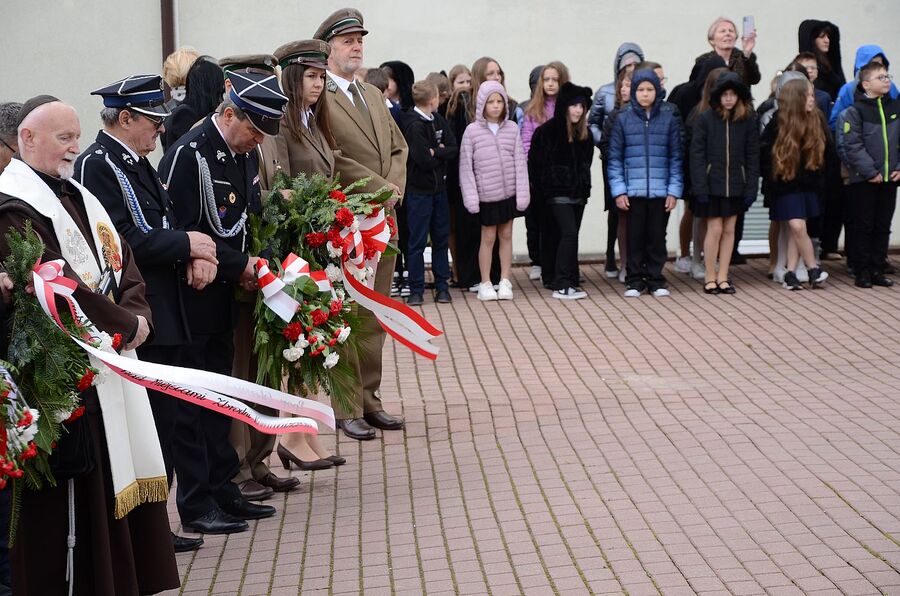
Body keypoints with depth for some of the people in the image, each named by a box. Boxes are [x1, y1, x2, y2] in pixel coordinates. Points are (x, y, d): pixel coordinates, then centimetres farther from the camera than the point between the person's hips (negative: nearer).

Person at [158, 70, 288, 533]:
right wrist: (240, 267, -15)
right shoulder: (189, 156, -18)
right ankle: (196, 506, 5)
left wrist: (251, 265, 1)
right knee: (191, 399, -1)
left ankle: (222, 490, 23)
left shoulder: (246, 155, 8)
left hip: (224, 299, 8)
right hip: (190, 299, -8)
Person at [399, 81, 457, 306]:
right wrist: (443, 153, -5)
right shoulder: (413, 125, -16)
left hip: (438, 187, 7)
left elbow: (454, 149, 1)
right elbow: (425, 160, -22)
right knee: (417, 241, 0)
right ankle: (416, 290, 7)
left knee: (441, 237, 11)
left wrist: (436, 152, -16)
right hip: (419, 190, -7)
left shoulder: (438, 120, 7)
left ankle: (442, 286, 20)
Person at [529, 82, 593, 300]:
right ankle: (562, 285, -17)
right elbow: (535, 164, -6)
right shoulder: (547, 131, -9)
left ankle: (568, 281, 13)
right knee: (569, 233, -16)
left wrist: (584, 187, 11)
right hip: (557, 192, -6)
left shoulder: (585, 134, 8)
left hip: (578, 192, 6)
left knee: (570, 236, 8)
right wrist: (541, 191, -4)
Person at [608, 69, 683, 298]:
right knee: (635, 236, 4)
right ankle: (634, 281, 13)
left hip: (660, 191, 0)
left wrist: (674, 190, -2)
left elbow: (676, 157, 4)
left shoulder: (669, 120, 3)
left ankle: (655, 280, 16)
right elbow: (614, 158, 2)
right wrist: (618, 190, -5)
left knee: (657, 236, 6)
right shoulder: (623, 120, 2)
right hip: (633, 190, 0)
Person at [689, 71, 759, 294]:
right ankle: (710, 278, 9)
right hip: (712, 184, -3)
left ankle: (723, 277, 16)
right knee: (715, 229, -2)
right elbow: (697, 154, -6)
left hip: (735, 184, 3)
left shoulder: (748, 119, 1)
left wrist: (751, 187, -2)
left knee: (729, 230, 8)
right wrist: (700, 187, -13)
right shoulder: (706, 118, -6)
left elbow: (752, 156, 4)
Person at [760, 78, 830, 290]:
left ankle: (791, 274, 9)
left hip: (808, 184, 3)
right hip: (785, 184, -3)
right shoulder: (779, 123, -11)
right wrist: (773, 176, -4)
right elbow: (764, 152, -7)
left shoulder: (817, 121, 0)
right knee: (797, 227, -9)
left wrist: (818, 178, 3)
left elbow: (825, 152, 8)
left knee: (797, 230, 4)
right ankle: (814, 270, 3)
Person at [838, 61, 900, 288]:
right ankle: (862, 271, 8)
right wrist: (870, 172, -16)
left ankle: (877, 269, 18)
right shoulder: (855, 111, -7)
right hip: (863, 180, -5)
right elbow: (853, 145, -13)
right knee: (863, 226, 1)